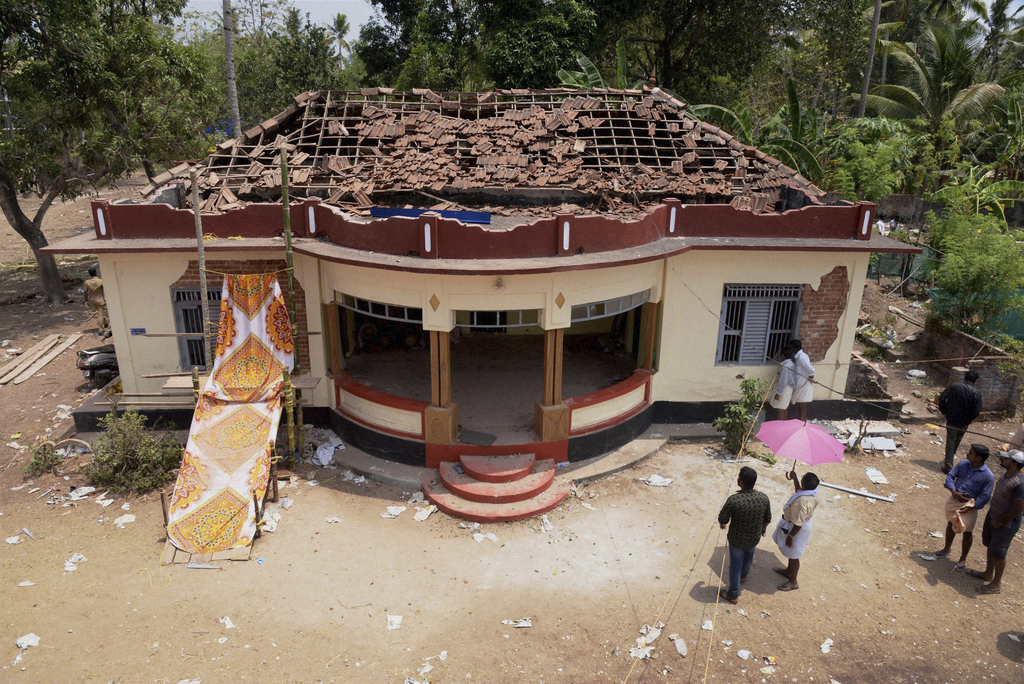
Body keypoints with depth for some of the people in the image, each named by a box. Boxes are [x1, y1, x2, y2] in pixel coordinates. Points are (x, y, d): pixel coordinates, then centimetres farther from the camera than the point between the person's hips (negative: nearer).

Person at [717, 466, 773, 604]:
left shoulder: (733, 500, -34)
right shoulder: (764, 498, -21)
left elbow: (722, 519, -19)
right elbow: (767, 519, -4)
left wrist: (722, 524, 5)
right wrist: (763, 529, 17)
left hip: (737, 539, -4)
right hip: (754, 538, 4)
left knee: (735, 564, 16)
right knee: (749, 555, 34)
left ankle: (733, 595, 33)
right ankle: (743, 575, 62)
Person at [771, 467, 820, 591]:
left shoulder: (803, 500, -38)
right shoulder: (812, 492, -10)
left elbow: (798, 523, -30)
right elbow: (799, 490, 16)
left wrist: (791, 536, -19)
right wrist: (794, 477, 10)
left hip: (797, 530, -9)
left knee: (794, 555, 11)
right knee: (792, 552, 29)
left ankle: (793, 582, 29)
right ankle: (789, 571, 50)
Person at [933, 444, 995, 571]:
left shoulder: (988, 476, -19)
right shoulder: (963, 464, -6)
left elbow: (985, 496, -17)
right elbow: (950, 477, -2)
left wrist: (969, 508, -23)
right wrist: (954, 492, -17)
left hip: (969, 504, -5)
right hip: (954, 499, 5)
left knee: (967, 532, 7)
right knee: (951, 524, 22)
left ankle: (963, 559, 27)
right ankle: (947, 549, 45)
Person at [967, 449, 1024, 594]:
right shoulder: (1007, 474, -2)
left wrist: (1001, 522, -16)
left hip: (1007, 523, -9)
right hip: (993, 516, 9)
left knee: (998, 552, 4)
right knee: (990, 545, 23)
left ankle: (996, 584, 22)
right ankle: (988, 574, 42)